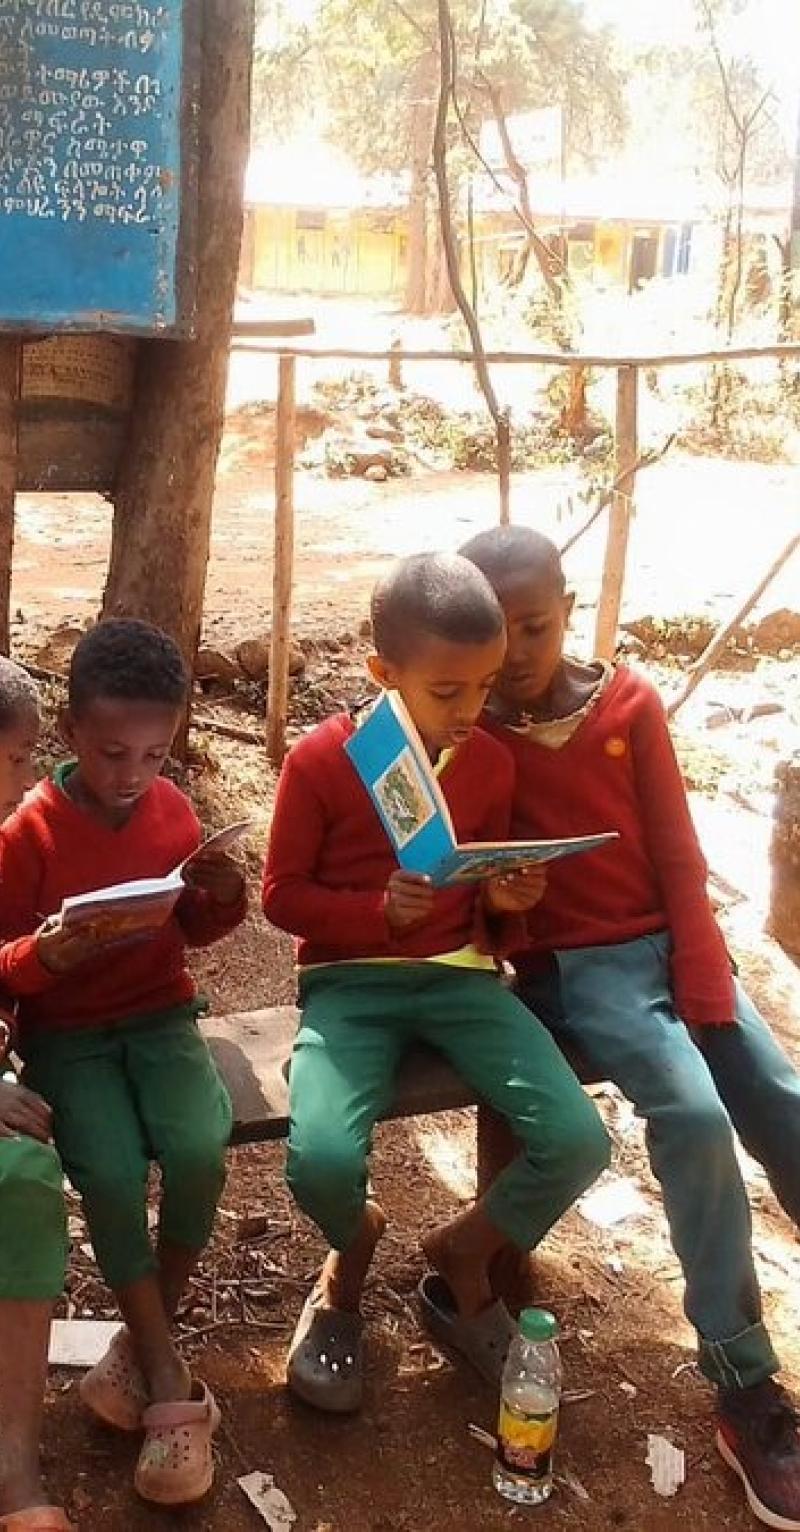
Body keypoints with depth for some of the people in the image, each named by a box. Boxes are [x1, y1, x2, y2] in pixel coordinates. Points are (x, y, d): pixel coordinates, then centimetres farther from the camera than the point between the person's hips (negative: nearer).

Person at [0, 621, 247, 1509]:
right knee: (110, 1174, -27)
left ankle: (144, 1341, 2)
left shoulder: (172, 811, -1)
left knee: (199, 1150, -24)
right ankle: (171, 1387, -8)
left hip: (159, 1016, 3)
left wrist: (223, 899, -10)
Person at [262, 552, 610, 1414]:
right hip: (350, 981, -3)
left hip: (459, 974, 4)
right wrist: (381, 911, -20)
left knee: (577, 1142, -16)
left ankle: (463, 1256, 15)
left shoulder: (489, 762, 5)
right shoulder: (321, 759, -9)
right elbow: (282, 895, -4)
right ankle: (354, 1244, 12)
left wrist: (505, 902, -6)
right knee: (321, 1161, -29)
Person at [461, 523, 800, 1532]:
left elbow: (679, 860, -1)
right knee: (692, 1115, -27)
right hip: (571, 965, -3)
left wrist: (707, 999, -8)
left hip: (668, 941, 3)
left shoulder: (630, 704, 0)